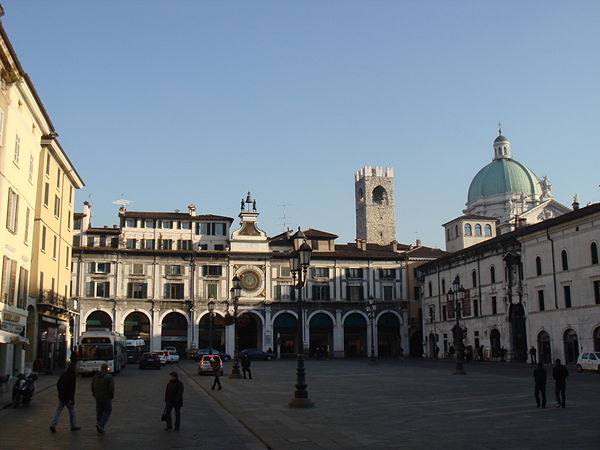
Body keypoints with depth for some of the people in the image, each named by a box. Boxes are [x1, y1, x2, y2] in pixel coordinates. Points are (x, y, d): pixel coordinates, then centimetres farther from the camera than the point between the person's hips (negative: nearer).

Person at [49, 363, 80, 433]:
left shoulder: (63, 374, 5)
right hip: (68, 397, -6)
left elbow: (58, 384, 12)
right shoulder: (73, 376, -15)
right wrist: (71, 398, -19)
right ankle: (73, 426, 17)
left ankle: (52, 425, -2)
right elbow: (72, 387, -21)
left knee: (58, 411, 8)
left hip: (61, 396, 6)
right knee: (72, 411, 8)